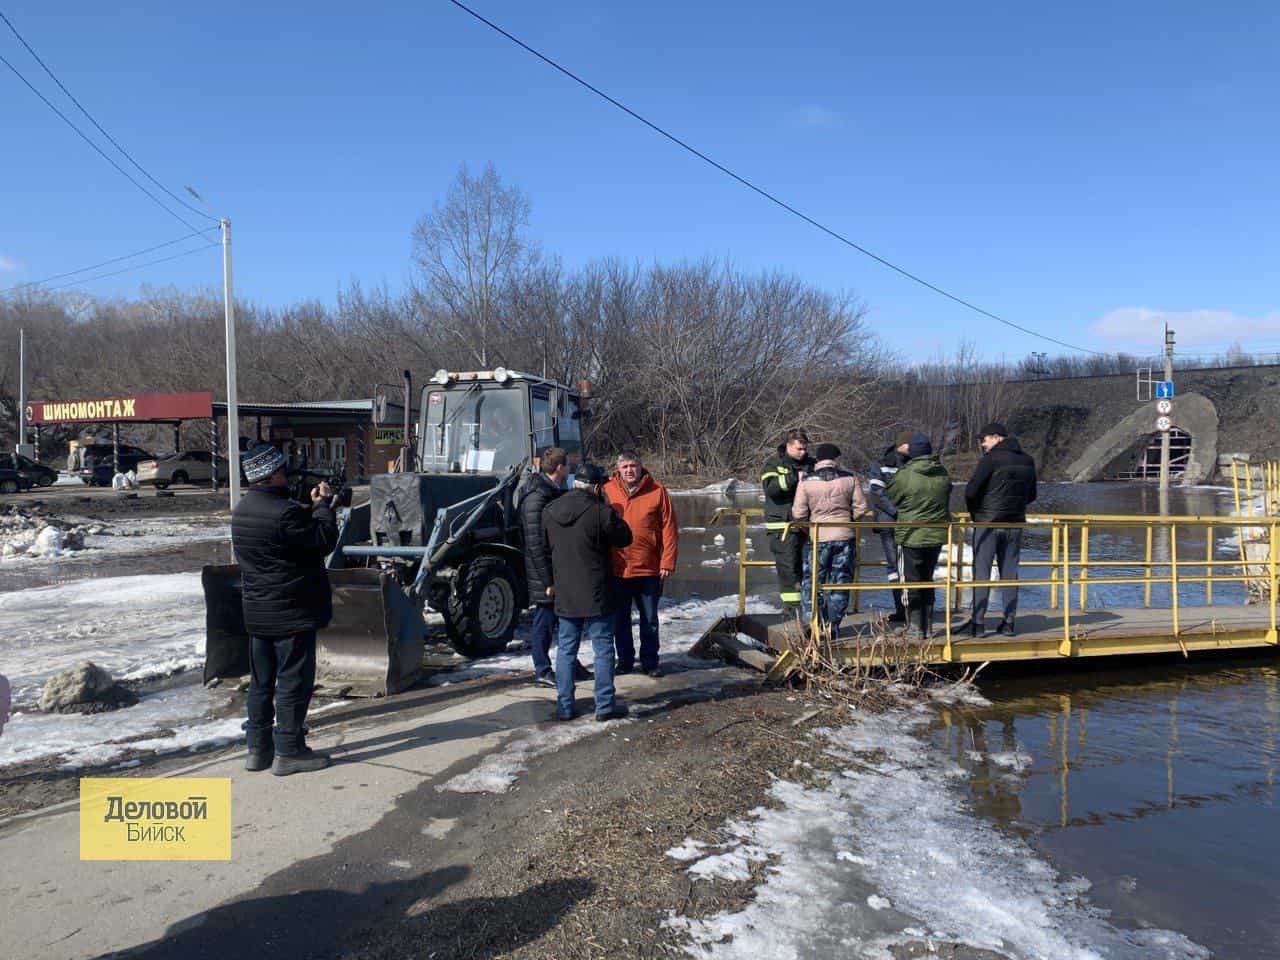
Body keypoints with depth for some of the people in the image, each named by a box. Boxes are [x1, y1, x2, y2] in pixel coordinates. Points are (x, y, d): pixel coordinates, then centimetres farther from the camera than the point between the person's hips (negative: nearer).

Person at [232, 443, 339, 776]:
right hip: (291, 612, -9)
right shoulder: (284, 512, -23)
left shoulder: (242, 510, 8)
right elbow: (324, 540, -15)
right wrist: (323, 505, -4)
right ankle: (289, 751, 6)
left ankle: (258, 747, 23)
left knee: (261, 681, 15)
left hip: (257, 612, 9)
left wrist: (313, 506, 7)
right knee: (293, 681, 1)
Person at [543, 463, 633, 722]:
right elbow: (624, 537, -4)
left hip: (564, 594, 5)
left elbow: (543, 547, 12)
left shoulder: (549, 511, 2)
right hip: (596, 594, -4)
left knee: (565, 650, 12)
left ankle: (564, 706, 14)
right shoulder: (600, 511, -16)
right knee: (603, 649, 6)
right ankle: (605, 705, 9)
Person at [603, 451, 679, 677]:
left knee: (649, 619, 10)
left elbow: (669, 529, -2)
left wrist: (667, 562, -7)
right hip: (616, 569, 1)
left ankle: (650, 661, 22)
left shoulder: (657, 491, -2)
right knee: (620, 619, 11)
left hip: (648, 568, -1)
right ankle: (625, 660, 25)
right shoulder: (607, 491, 0)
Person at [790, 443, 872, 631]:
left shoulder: (806, 482, -5)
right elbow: (862, 509, 0)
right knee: (840, 582, 10)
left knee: (813, 582, 10)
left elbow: (798, 513, -4)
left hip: (818, 538, -1)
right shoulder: (850, 479, -1)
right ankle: (833, 626, 12)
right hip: (845, 537, 1)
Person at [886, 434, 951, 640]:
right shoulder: (942, 474, -1)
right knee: (928, 581, 17)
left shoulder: (904, 474, -16)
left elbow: (890, 494, -1)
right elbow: (946, 498, 12)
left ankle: (915, 628, 6)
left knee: (911, 583, 5)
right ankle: (928, 626, 22)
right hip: (937, 536, 5)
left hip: (911, 537, -5)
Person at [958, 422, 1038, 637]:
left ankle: (978, 623, -2)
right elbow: (1031, 495, 16)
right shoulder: (1027, 461, 9)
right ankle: (1009, 622, 11)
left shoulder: (992, 459, -12)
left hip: (988, 522, -6)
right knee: (1010, 573, 10)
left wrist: (974, 513, 1)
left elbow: (971, 490, -15)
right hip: (1015, 523, 6)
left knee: (981, 572, -2)